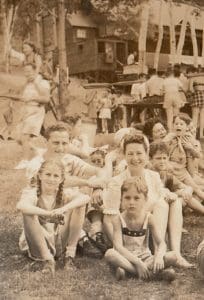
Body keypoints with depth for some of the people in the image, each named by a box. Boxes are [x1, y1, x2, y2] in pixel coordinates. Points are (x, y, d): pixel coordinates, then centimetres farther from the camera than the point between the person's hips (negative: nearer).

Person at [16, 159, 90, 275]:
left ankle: (70, 254, -13)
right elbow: (21, 206, -37)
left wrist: (63, 209, -40)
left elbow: (86, 198, -24)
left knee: (77, 206, -13)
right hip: (38, 244, -2)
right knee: (28, 213, -28)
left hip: (60, 243, 2)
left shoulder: (64, 194, -3)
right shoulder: (31, 193, -11)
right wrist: (48, 213, -50)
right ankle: (48, 260, -26)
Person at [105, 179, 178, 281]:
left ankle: (128, 269, -29)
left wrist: (159, 256, -31)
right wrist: (137, 261, -34)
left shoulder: (148, 218, -5)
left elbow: (161, 243, -8)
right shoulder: (119, 219, -10)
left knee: (172, 256, -21)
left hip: (145, 258, 2)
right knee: (110, 254, -35)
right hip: (126, 258, -2)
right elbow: (118, 246, -22)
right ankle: (156, 273, -34)